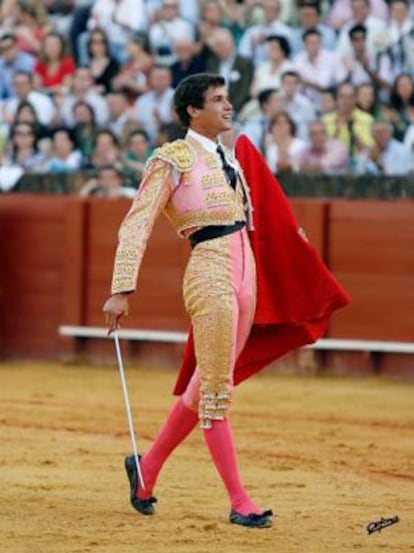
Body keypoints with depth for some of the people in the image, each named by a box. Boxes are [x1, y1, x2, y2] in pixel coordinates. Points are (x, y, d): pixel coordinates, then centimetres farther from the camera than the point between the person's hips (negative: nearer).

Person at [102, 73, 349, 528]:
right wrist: (121, 290, -17)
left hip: (247, 272, 8)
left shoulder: (231, 158, 17)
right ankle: (239, 503, -2)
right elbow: (136, 226, -9)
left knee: (206, 386, 12)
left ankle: (147, 468, 27)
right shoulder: (173, 160, -5)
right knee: (215, 390, -4)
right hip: (210, 272, -8)